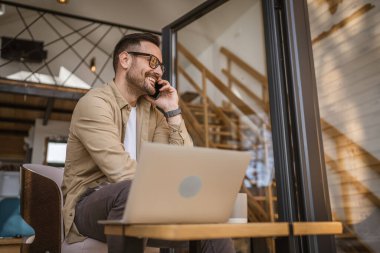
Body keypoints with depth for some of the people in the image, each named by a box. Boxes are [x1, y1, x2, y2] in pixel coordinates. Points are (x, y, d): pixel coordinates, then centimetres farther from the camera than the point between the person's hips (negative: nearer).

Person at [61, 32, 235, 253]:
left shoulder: (153, 111, 10)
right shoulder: (94, 103, -12)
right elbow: (122, 171, -24)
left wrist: (173, 113, -2)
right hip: (89, 205, -6)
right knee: (130, 191, -38)